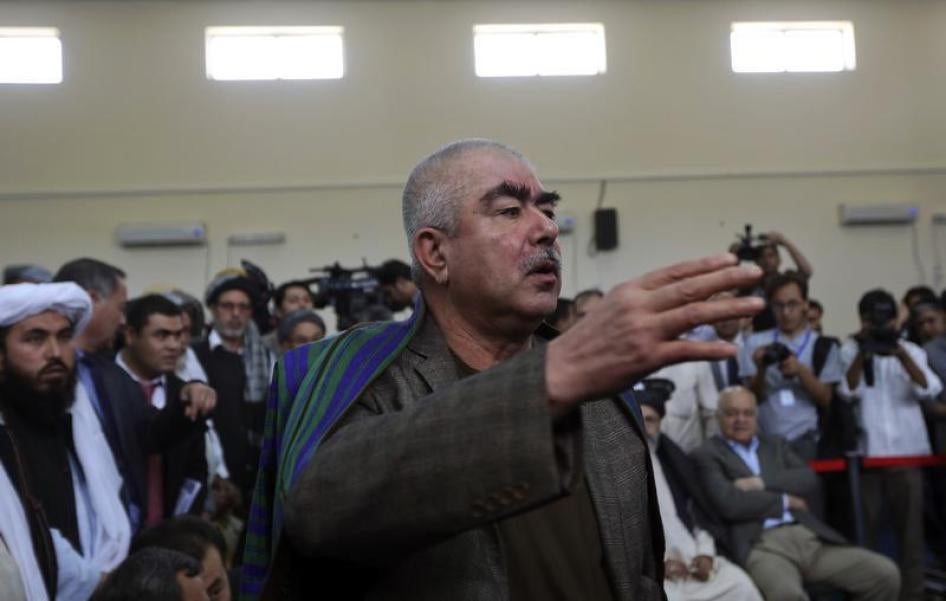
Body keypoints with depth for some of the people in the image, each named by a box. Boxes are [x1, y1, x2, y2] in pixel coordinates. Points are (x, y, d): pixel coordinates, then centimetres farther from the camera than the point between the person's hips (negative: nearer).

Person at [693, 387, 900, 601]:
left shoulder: (775, 444, 23)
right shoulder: (707, 455, 5)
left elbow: (809, 479, 7)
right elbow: (728, 503, -11)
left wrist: (761, 482, -7)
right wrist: (785, 500, 0)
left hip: (810, 537, 6)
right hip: (761, 546, -6)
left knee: (886, 574, -7)